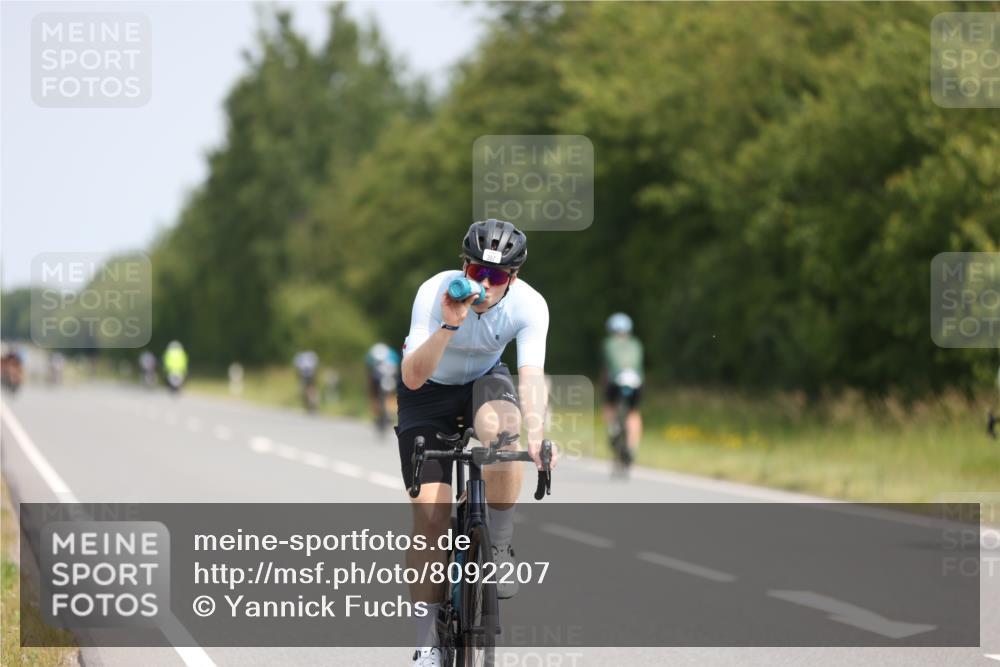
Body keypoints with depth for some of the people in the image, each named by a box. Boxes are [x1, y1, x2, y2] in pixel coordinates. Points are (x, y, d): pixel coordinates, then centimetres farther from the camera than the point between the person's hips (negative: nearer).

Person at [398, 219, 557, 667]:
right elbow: (413, 377, -35)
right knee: (430, 512, -12)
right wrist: (448, 327, -50)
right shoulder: (435, 293, -30)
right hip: (428, 393, -1)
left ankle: (499, 549, -18)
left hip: (484, 383, 1)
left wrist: (535, 436, -53)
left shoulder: (529, 305, -25)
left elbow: (531, 376, -36)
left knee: (499, 424, -37)